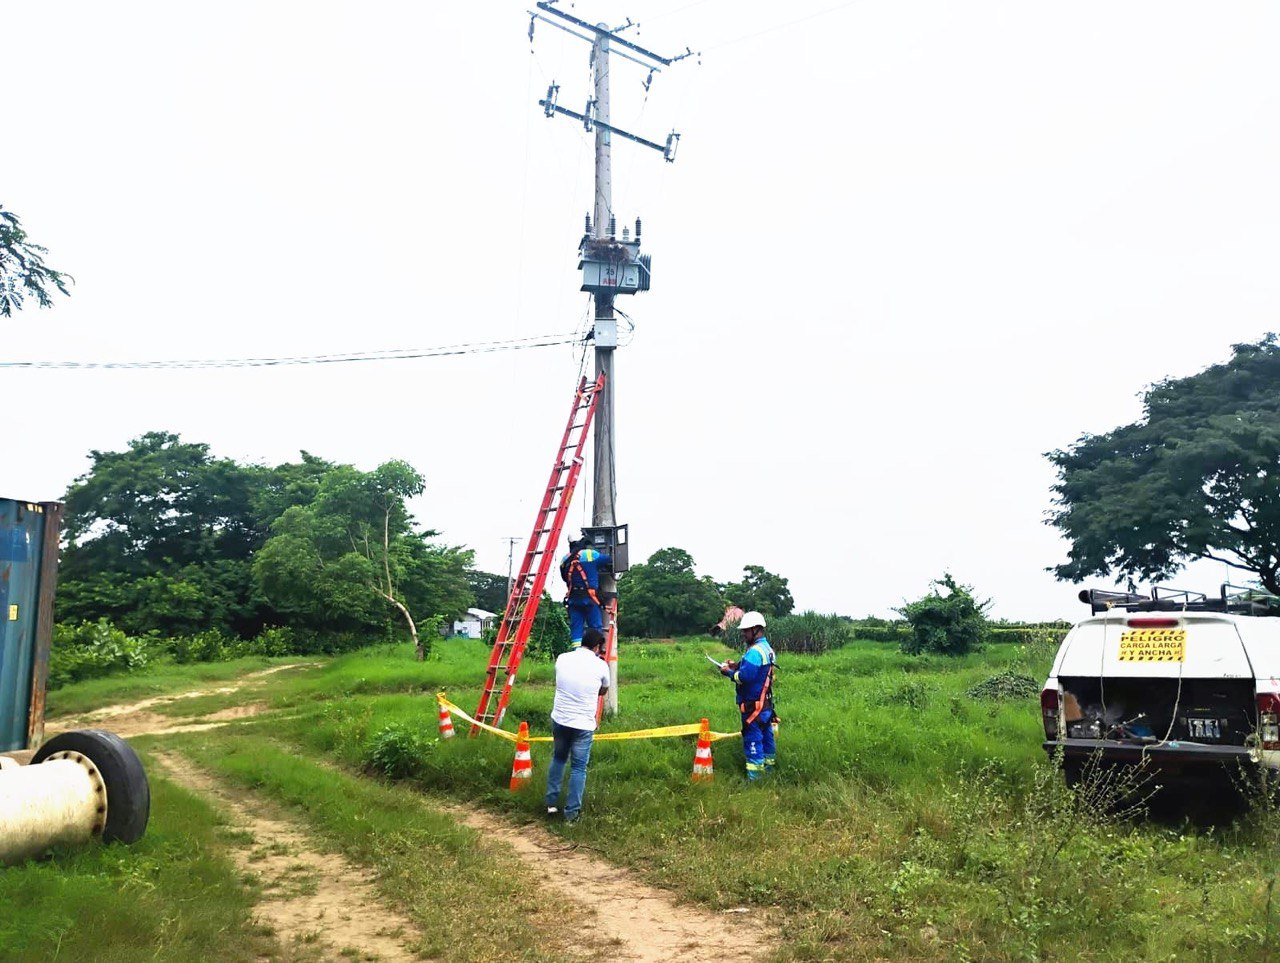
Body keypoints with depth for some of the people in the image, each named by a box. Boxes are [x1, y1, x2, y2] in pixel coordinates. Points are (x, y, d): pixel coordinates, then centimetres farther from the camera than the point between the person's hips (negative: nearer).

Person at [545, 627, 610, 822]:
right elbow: (603, 691, 13)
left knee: (558, 759, 23)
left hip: (559, 720, 4)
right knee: (578, 768, 8)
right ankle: (571, 812, 9)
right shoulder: (600, 666, -7)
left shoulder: (562, 658, 0)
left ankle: (551, 804, 26)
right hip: (583, 725, -4)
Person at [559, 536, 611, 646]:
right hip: (590, 597, -4)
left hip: (573, 599, 4)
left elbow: (564, 578, 16)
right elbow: (609, 560, 8)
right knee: (595, 627, 1)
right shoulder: (591, 554, -4)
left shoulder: (564, 560, 8)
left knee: (575, 628, 5)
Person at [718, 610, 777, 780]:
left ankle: (754, 776, 0)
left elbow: (744, 677, -28)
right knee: (766, 737, 17)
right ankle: (768, 767, 28)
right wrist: (738, 666, 7)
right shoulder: (767, 648, 11)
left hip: (753, 705, -10)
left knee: (753, 740, -4)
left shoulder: (754, 652, -21)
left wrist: (729, 672, -12)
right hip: (766, 703, 10)